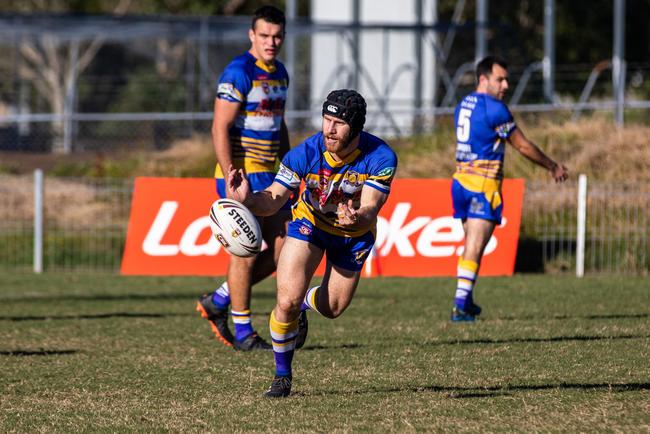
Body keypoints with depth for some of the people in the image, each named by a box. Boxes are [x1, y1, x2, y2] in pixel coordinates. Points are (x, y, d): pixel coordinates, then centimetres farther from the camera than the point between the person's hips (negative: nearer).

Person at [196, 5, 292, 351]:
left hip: (268, 176, 8)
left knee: (284, 249, 6)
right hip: (241, 174, -8)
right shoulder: (239, 72, -14)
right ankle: (243, 333, 4)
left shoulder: (280, 74, 13)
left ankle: (217, 302, 18)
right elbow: (220, 128, -18)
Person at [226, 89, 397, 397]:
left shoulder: (381, 158, -31)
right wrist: (249, 200, -49)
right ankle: (282, 375, 7)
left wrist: (357, 218, -60)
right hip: (310, 221, -1)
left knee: (333, 308, 14)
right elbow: (273, 200, -27)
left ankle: (305, 304, 55)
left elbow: (370, 208, -36)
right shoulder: (305, 154, -30)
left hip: (355, 233, 1)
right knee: (287, 301, -18)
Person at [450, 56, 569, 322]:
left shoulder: (463, 105, 14)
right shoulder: (494, 109, -12)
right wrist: (553, 167, 10)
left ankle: (466, 301, 22)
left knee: (471, 245, 17)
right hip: (483, 184, -8)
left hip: (461, 179, 8)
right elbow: (523, 146, -4)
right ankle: (460, 305, -16)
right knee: (474, 248, -10)